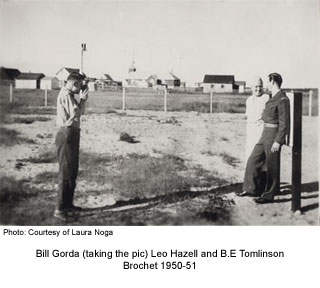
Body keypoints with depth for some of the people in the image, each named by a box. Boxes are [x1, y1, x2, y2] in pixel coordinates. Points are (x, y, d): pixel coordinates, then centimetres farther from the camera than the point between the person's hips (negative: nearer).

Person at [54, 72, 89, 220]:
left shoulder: (68, 94, 17)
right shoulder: (66, 95, -15)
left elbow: (78, 112, 15)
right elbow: (77, 113, -20)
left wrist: (82, 98, 6)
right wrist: (83, 98, -9)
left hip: (71, 134, 11)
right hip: (67, 134, -11)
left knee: (72, 171, 16)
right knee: (66, 172, -8)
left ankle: (68, 204, 26)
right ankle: (59, 209, -4)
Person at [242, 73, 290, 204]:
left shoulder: (282, 99, -16)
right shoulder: (272, 98, 11)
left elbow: (284, 123, -18)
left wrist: (278, 141, -20)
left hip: (274, 136, -9)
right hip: (265, 134, 9)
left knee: (272, 167, 2)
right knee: (253, 161, 10)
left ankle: (269, 195, 13)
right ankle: (252, 189, 18)